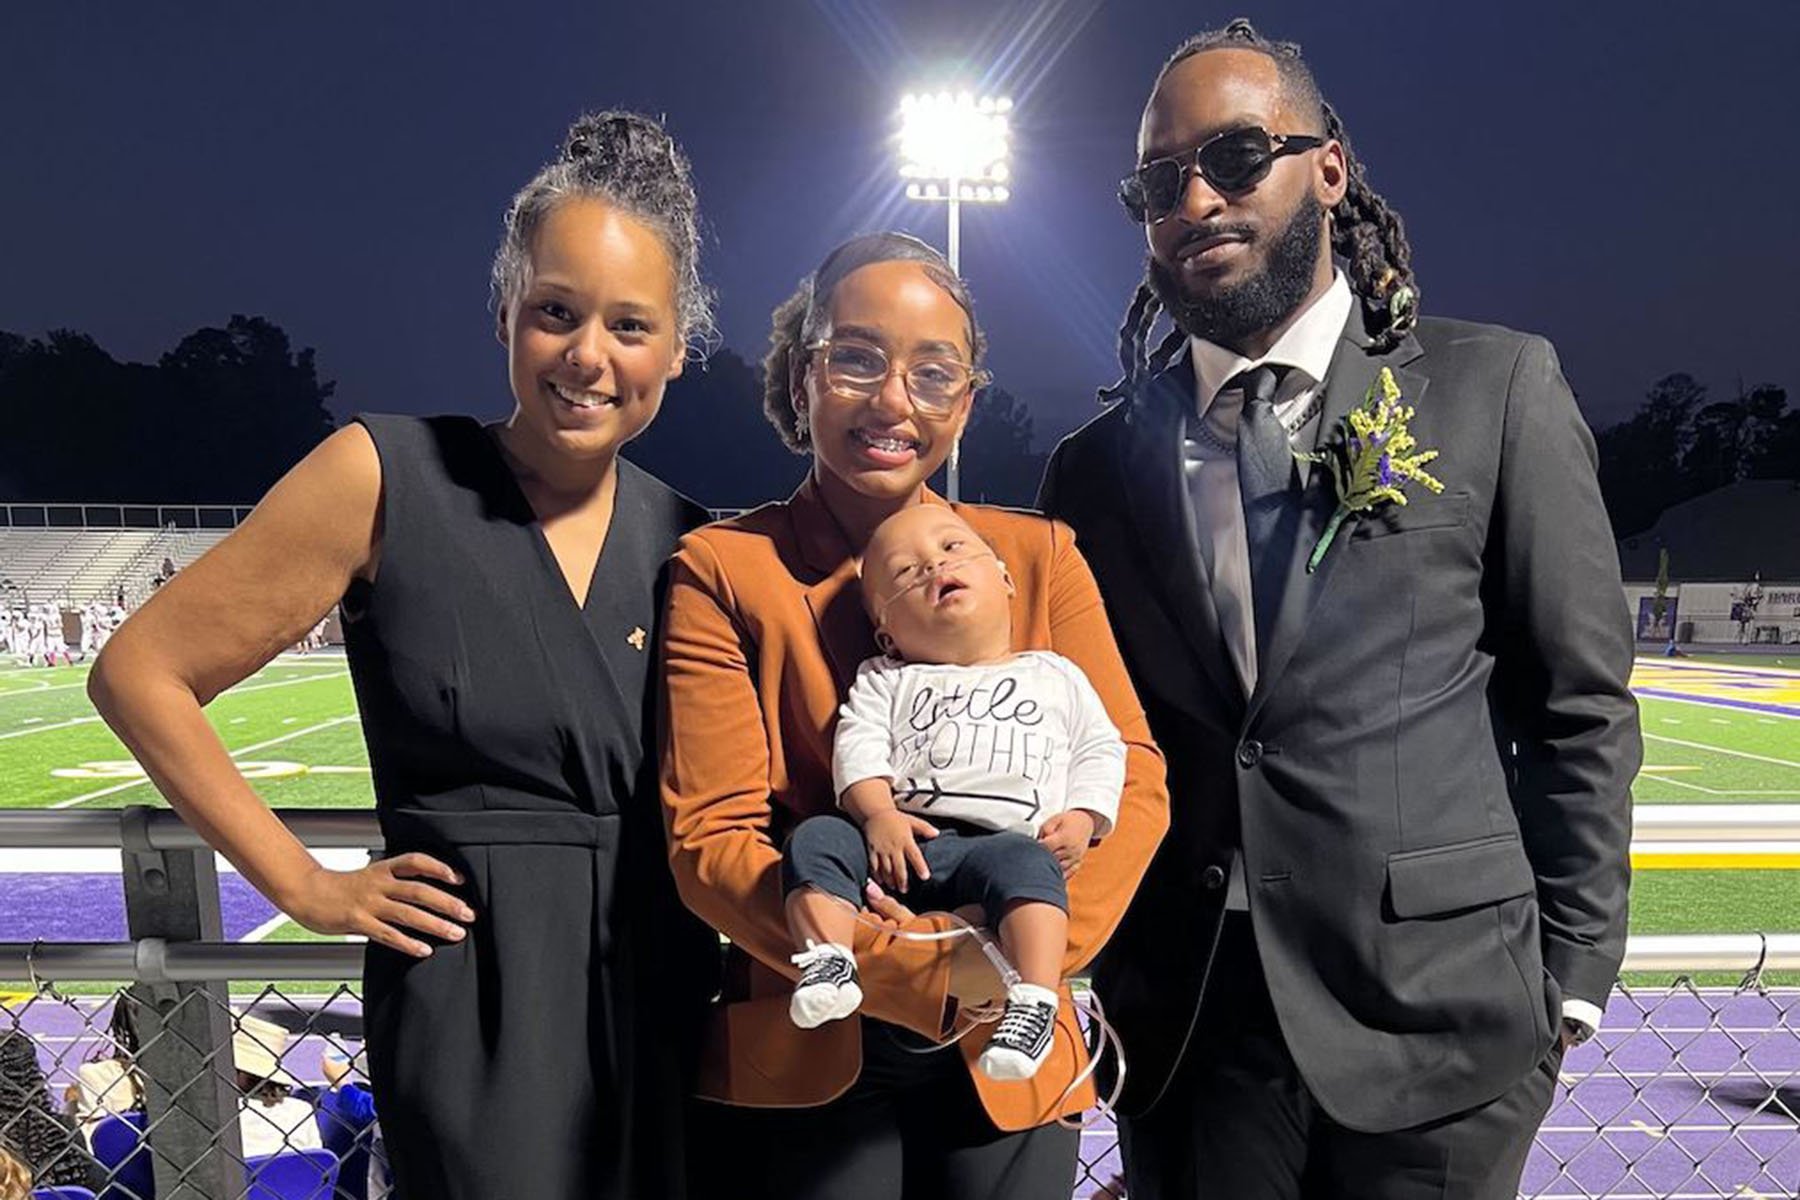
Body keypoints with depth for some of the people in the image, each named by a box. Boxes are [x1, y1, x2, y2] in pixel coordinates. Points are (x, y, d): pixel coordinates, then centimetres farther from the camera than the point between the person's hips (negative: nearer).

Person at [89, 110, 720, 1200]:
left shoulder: (688, 538, 2)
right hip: (480, 999, -4)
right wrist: (306, 886, -4)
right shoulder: (388, 477, -11)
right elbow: (142, 673, -4)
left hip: (667, 993, 5)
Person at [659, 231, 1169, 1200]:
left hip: (1010, 1061, 3)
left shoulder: (1040, 555, 3)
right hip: (804, 1064, -2)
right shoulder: (724, 569, -6)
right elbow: (709, 839, -12)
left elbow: (1131, 780, -4)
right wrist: (931, 978, -20)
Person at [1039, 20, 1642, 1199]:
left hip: (1435, 1020, -1)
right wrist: (1105, 987, 5)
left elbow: (1580, 703, -1)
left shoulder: (1497, 388, -2)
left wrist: (1569, 980, -2)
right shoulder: (1097, 466, 2)